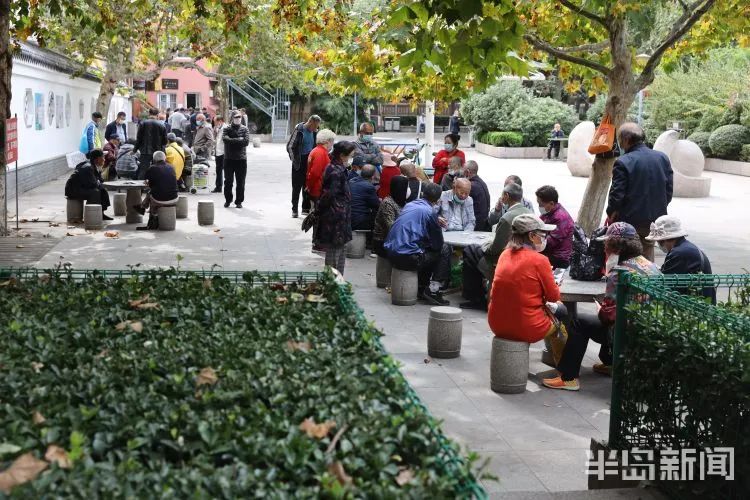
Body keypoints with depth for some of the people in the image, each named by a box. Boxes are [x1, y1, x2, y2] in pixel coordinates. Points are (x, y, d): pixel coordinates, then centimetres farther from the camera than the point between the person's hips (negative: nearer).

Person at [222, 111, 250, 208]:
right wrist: (239, 140, -12)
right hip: (229, 158, 0)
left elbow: (246, 141, -9)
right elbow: (225, 139, -14)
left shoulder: (244, 129, 6)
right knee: (228, 181, 4)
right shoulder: (227, 129, 5)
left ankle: (239, 201, 11)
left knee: (240, 182, 2)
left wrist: (232, 140, -9)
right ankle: (227, 200, 17)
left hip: (241, 159, 0)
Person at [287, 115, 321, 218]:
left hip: (309, 162, 5)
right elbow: (290, 146, -9)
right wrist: (294, 160, -11)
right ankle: (294, 210, 9)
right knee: (297, 186, 2)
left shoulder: (314, 132, 5)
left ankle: (306, 208, 17)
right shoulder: (299, 130, -12)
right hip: (299, 163, -5)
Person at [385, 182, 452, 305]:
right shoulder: (429, 211, -8)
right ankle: (433, 290, 2)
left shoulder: (409, 205, 15)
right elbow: (438, 244, -2)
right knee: (445, 250, 8)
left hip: (391, 254, 8)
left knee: (427, 252, 32)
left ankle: (421, 288, 30)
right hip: (407, 257, -8)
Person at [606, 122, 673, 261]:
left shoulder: (623, 162, -17)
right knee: (647, 256, 17)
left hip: (629, 220, -5)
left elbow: (617, 194, -16)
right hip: (654, 219, 5)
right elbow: (669, 190, 4)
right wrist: (659, 208, 15)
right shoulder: (663, 158, 1)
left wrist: (611, 213, 0)